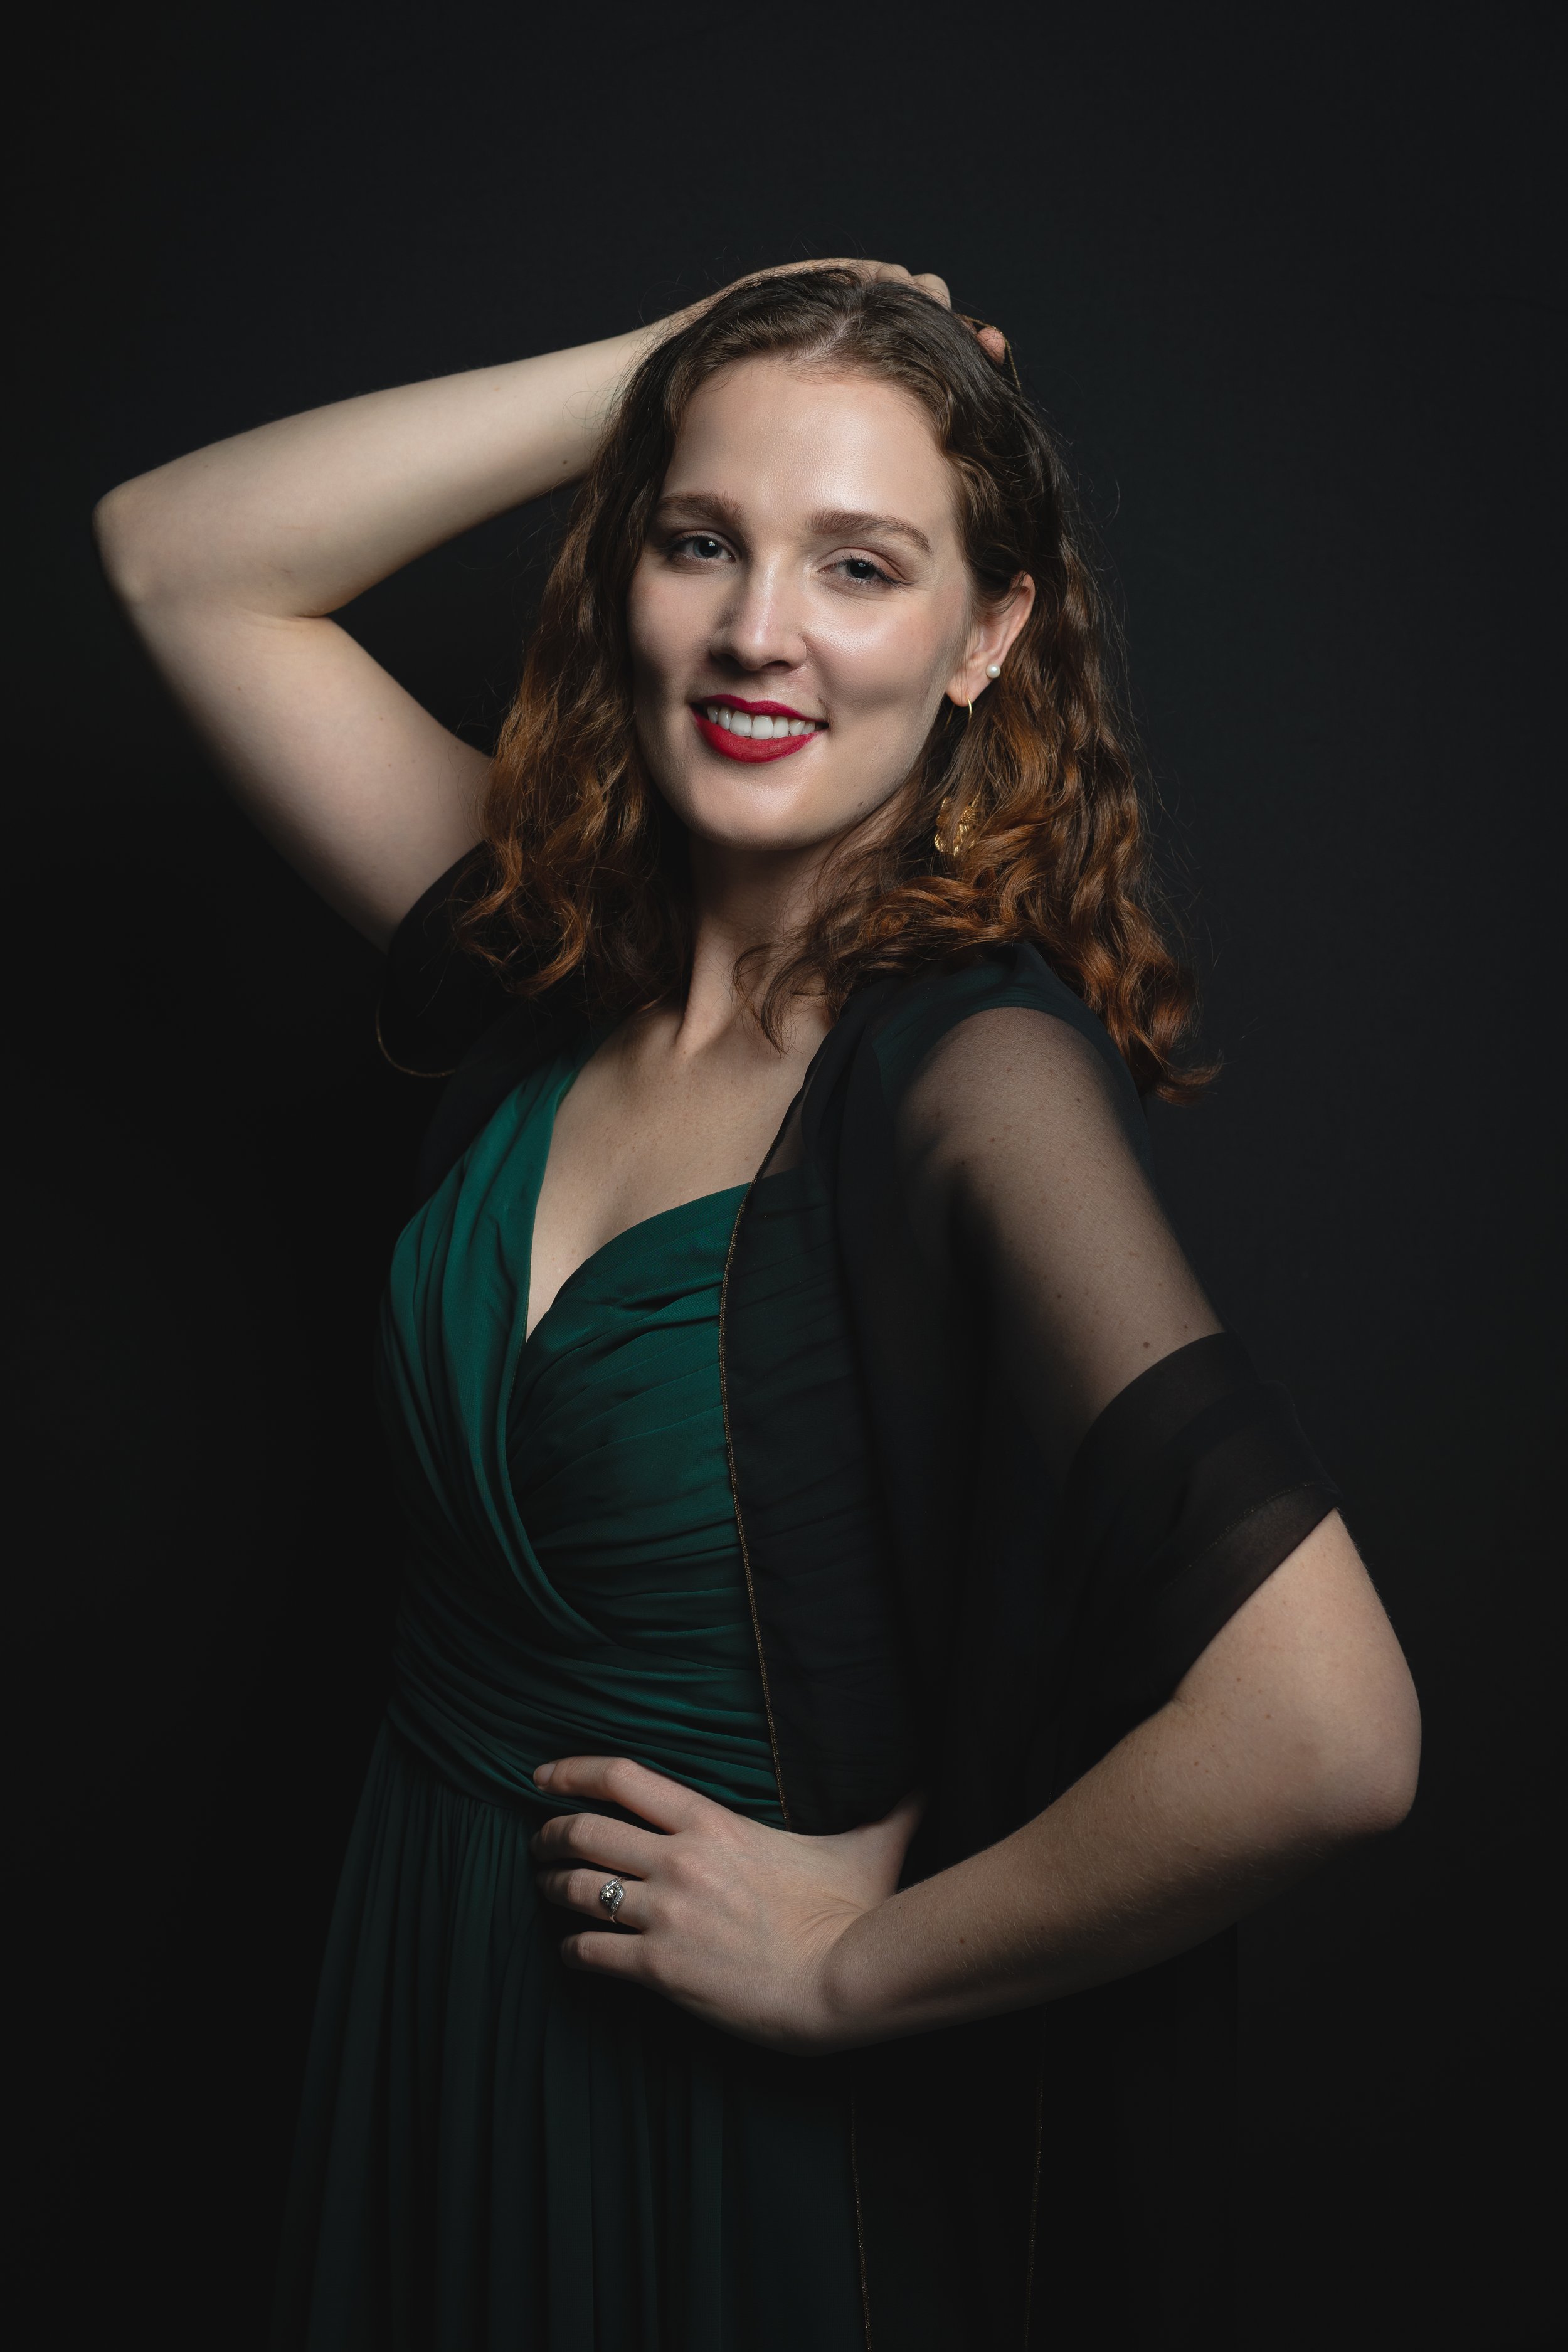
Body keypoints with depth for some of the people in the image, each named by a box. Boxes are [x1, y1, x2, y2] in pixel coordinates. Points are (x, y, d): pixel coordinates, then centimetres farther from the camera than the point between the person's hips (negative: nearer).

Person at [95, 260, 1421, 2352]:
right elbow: (180, 557, 1)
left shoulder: (982, 1065, -23)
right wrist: (670, 367, -8)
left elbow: (1325, 1737, -33)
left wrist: (854, 1957, -19)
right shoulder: (552, 963, -4)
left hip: (755, 2113, -5)